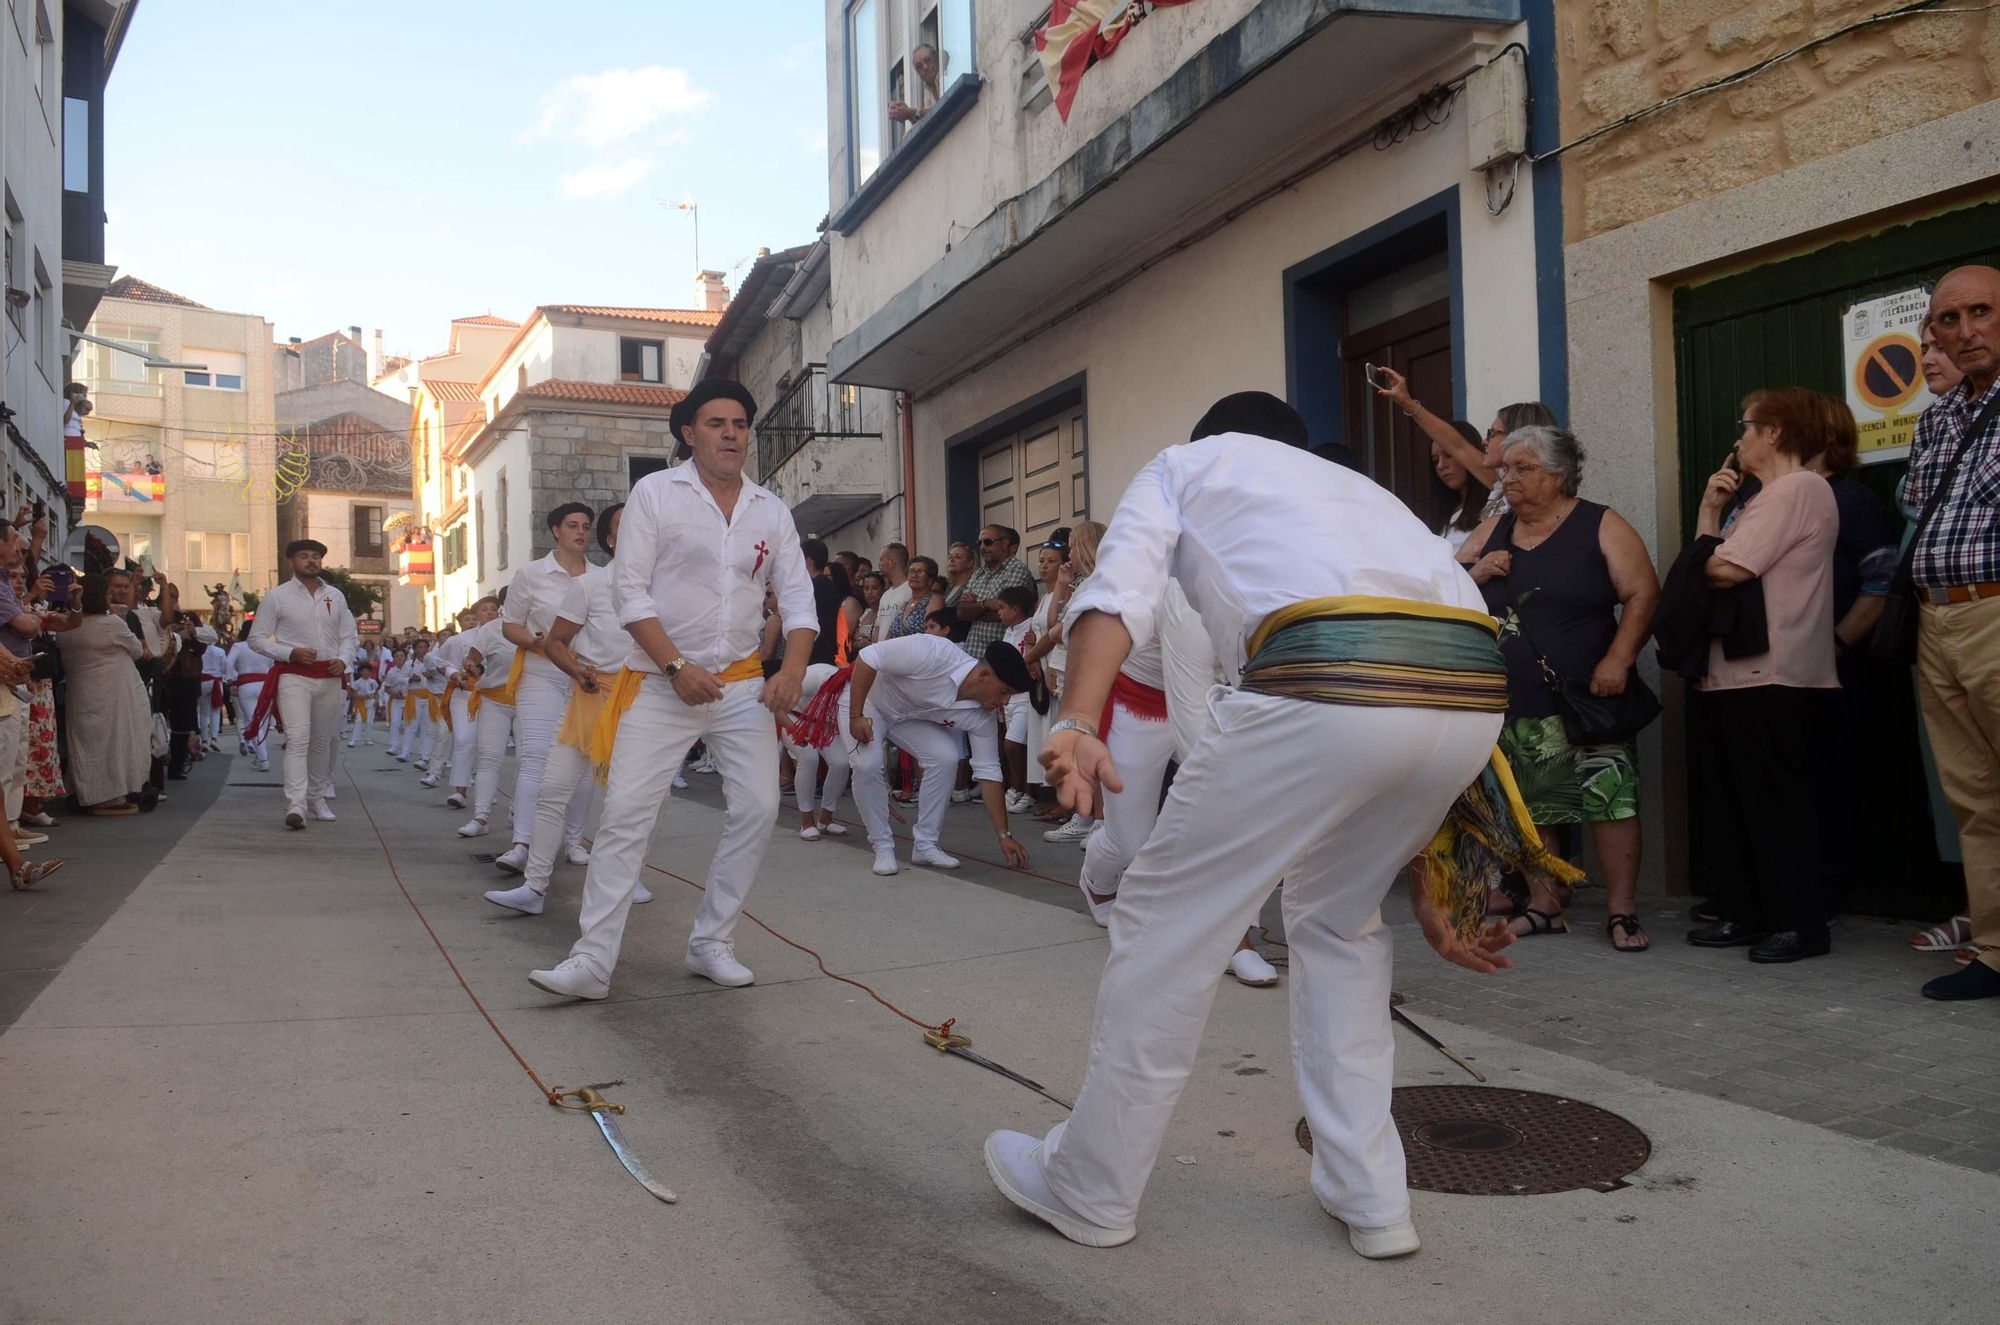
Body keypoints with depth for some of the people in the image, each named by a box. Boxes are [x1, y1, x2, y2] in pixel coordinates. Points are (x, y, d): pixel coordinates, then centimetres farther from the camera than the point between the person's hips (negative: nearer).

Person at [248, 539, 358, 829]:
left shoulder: (335, 596, 12)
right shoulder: (276, 597, 0)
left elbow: (348, 635, 17)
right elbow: (257, 638, 0)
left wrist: (342, 659, -3)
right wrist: (291, 653, -14)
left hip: (329, 677, 4)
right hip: (294, 677, -4)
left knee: (322, 741, 14)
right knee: (298, 738, -18)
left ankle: (317, 798, 28)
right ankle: (296, 805, -25)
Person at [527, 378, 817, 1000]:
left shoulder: (771, 510, 8)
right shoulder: (654, 492, -2)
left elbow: (798, 599, 6)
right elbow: (631, 590, -7)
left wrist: (792, 672, -11)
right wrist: (678, 668, -16)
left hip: (742, 685, 4)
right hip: (660, 685, -4)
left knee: (757, 810, -2)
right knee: (625, 814, -9)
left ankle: (710, 944, 12)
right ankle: (592, 960, -5)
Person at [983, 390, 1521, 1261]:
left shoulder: (1185, 463, 28)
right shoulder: (1361, 489, 41)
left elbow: (1119, 592, 4)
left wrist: (1076, 725, -12)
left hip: (1321, 682, -6)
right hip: (1474, 694, 6)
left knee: (1168, 924, 11)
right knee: (1339, 920, 28)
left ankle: (1088, 1191, 26)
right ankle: (1368, 1198, 31)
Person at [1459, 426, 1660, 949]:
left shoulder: (1601, 527, -1)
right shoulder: (1492, 531, 13)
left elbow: (1643, 594, -7)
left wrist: (1618, 658, -18)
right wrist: (1476, 572, -5)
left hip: (1584, 701, -5)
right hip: (1512, 705, 5)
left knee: (1609, 798, -8)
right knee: (1533, 806, 10)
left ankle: (1622, 911, 0)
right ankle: (1544, 906, 20)